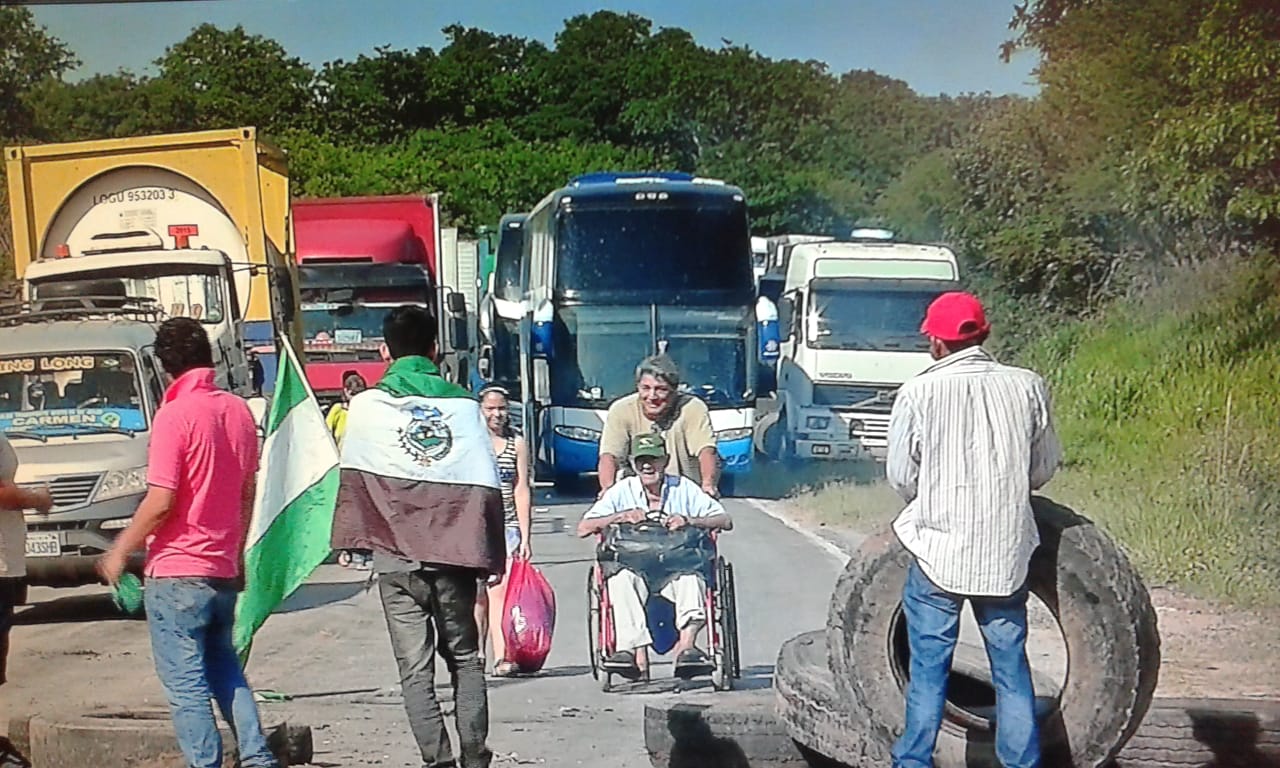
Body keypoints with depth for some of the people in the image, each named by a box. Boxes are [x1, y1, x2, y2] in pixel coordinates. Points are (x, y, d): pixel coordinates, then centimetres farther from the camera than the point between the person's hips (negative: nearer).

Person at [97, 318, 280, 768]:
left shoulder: (175, 414, -15)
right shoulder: (238, 411, 5)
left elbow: (160, 503, -18)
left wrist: (120, 551, -4)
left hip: (176, 572, -7)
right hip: (223, 571, 7)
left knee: (185, 683, 0)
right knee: (224, 669, 21)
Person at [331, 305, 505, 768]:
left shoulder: (367, 405, -1)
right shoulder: (463, 403, 2)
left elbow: (352, 478, 2)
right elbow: (486, 485, 0)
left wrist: (349, 539, 12)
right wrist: (492, 556, 5)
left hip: (397, 555, -1)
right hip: (454, 552, 2)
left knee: (415, 667, 2)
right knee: (465, 656, 15)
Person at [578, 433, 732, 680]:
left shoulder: (683, 488, 6)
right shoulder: (622, 491, 7)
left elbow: (726, 520, -1)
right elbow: (583, 528, 0)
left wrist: (689, 521, -18)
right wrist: (619, 517, -15)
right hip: (635, 567, 1)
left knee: (692, 573, -34)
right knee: (621, 578, -33)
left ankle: (687, 642, -42)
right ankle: (637, 651, -40)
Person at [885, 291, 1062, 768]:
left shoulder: (918, 394, -11)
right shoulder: (1027, 387, -3)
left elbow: (900, 477, -4)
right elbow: (1045, 468, 6)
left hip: (937, 550, -2)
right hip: (1007, 553, 2)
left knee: (928, 672, 8)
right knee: (1011, 670, 12)